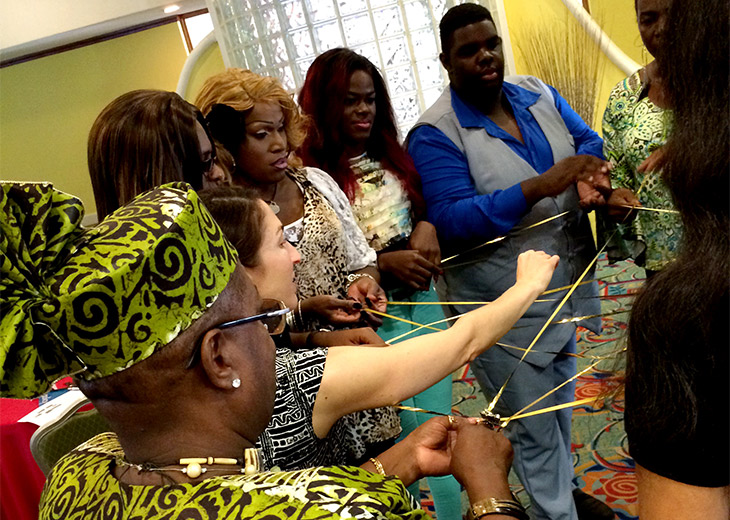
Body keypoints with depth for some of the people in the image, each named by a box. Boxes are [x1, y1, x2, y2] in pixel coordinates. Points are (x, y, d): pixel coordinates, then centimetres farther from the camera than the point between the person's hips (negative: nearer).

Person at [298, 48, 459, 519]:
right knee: (398, 441, 8)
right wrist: (382, 264, -18)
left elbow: (425, 211, 18)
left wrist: (426, 226, -4)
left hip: (423, 307, 6)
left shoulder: (393, 157, 7)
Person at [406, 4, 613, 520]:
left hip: (567, 284, 7)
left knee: (560, 400, 27)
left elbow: (589, 143, 5)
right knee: (535, 430, 8)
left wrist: (591, 177, -20)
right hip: (506, 312, -7)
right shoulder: (435, 134, -17)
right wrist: (539, 188, -33)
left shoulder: (539, 95, 4)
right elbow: (451, 220, -26)